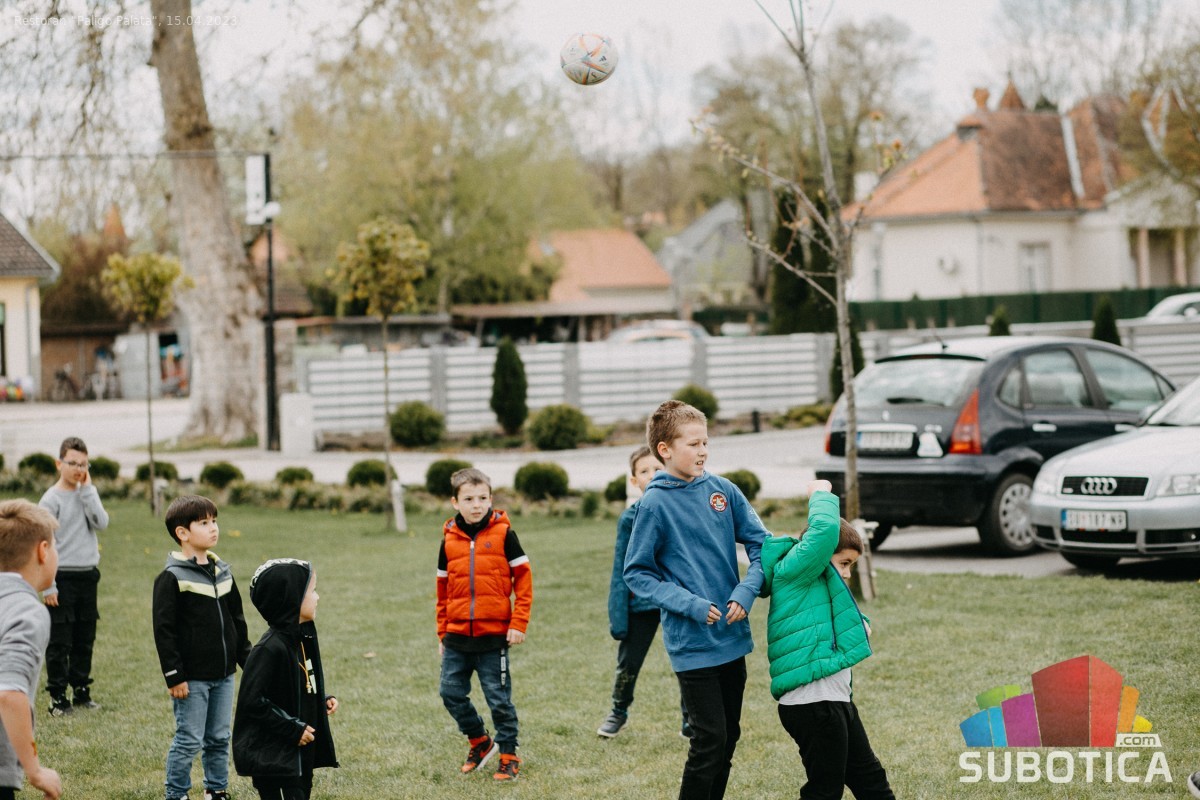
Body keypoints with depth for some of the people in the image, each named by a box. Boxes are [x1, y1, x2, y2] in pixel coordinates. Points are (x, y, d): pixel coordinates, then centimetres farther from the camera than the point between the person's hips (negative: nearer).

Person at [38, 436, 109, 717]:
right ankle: (57, 697, 2)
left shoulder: (87, 493, 10)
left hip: (88, 576, 5)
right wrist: (48, 586, -13)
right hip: (63, 578, -5)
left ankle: (81, 691, 21)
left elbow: (101, 523, -7)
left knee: (85, 640, 11)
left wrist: (88, 489, -8)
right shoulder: (52, 499, -7)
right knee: (59, 643, -3)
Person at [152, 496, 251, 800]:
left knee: (220, 738, 14)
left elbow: (237, 619, 18)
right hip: (192, 678, -6)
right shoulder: (172, 578, -12)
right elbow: (164, 630, -14)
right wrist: (174, 676, -15)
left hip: (223, 674, 6)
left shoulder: (222, 572, 9)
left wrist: (247, 658, 15)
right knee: (189, 741, -1)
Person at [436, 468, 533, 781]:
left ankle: (509, 756, 14)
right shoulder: (450, 539, 6)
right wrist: (442, 632, 13)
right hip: (457, 635, 4)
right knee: (451, 692, 6)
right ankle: (479, 742, 27)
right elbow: (443, 589, 13)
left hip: (493, 636, -4)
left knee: (499, 698, 2)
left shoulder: (503, 534, -4)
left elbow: (523, 579, -3)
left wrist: (518, 623, -8)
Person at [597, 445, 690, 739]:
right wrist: (618, 616, -6)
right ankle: (619, 712, 36)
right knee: (628, 664, 10)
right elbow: (621, 571, -2)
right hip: (641, 603, 1)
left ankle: (690, 721, 20)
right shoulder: (630, 518, -5)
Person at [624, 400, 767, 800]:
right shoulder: (656, 504, -11)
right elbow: (636, 574, -7)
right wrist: (691, 605, -17)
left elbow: (761, 543, 5)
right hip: (692, 643, -5)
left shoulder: (723, 490, 2)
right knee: (709, 741, -6)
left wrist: (746, 591, -12)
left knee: (728, 736, 14)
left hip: (732, 636, 5)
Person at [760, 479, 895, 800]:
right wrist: (822, 495, -7)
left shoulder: (815, 583, 21)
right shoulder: (792, 571, -10)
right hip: (811, 702, -11)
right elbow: (825, 530, -25)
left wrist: (857, 627, 10)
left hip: (835, 700, 11)